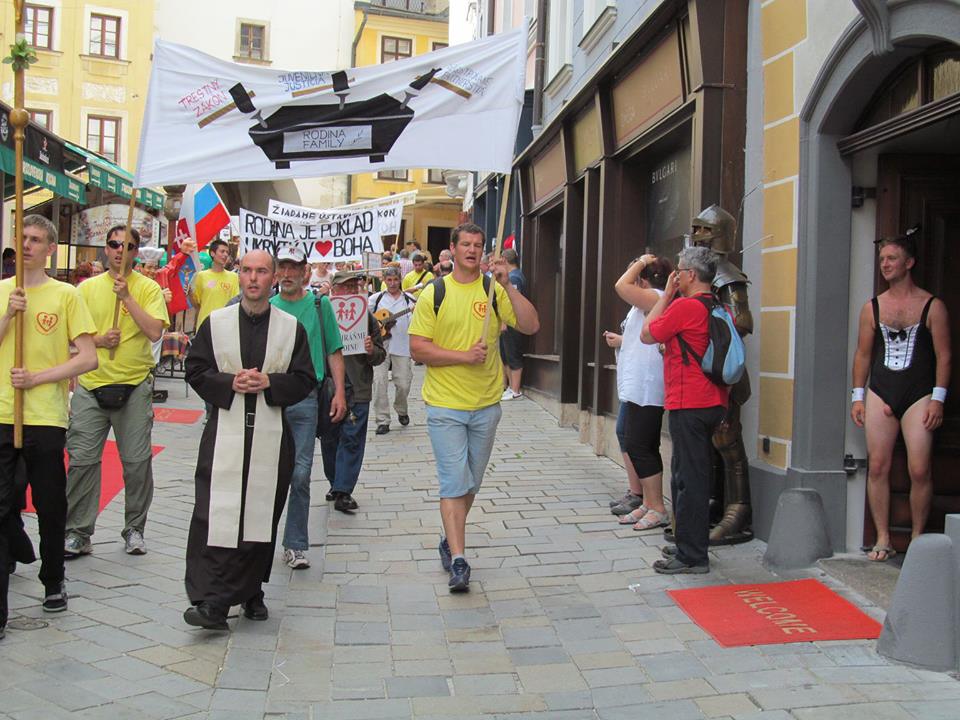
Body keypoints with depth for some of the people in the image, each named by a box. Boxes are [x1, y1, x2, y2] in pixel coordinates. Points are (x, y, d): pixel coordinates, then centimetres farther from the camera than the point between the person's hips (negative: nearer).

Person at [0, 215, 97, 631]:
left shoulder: (65, 295, 2)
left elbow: (88, 359, -4)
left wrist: (37, 377, -11)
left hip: (45, 418, -1)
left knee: (51, 508, 11)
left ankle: (53, 582, 32)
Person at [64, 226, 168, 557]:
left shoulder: (148, 288, 0)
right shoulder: (87, 288, 7)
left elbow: (155, 332, -14)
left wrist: (127, 296, -16)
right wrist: (97, 340, -10)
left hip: (134, 386, -2)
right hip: (90, 384, 2)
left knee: (137, 461, 3)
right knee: (81, 459, 1)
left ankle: (134, 529, 19)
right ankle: (78, 533, 13)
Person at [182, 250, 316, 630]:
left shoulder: (291, 327, 7)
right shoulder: (215, 322, 6)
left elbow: (305, 379, 4)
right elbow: (196, 371, 5)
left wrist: (269, 382, -12)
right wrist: (230, 382, -12)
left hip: (271, 434, 1)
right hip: (224, 432, -1)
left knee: (260, 515, 6)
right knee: (215, 515, -9)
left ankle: (249, 592, 21)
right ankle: (211, 601, -8)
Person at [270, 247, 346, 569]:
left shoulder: (319, 304, 6)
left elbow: (334, 352, 6)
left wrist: (339, 392, -3)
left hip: (305, 399, -1)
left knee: (300, 473, -2)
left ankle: (296, 545, 8)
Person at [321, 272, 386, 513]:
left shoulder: (367, 316, 5)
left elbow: (381, 355, 8)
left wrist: (372, 351, -15)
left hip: (357, 389, 0)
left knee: (352, 439, -3)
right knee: (329, 439, 12)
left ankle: (343, 491, 0)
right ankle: (336, 483, 29)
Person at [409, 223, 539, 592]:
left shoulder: (494, 291, 2)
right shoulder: (434, 293, -3)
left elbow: (531, 326, -8)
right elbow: (418, 349, -7)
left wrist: (507, 286, -16)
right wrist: (464, 355, -17)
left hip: (486, 405, 3)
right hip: (445, 405, -3)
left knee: (471, 483, 15)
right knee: (455, 483, -7)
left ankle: (450, 540, 34)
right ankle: (458, 561, -3)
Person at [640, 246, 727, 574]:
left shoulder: (685, 306, -16)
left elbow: (647, 335, -3)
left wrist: (666, 294, 1)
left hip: (688, 405, -9)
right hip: (714, 403, 9)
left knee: (688, 479, -4)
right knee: (697, 475, 18)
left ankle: (692, 556, 1)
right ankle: (692, 544, 28)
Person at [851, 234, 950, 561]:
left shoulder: (932, 306, 1)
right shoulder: (872, 307, 9)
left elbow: (943, 355, 0)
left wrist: (938, 399, -7)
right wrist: (858, 396, 6)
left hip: (918, 395, -3)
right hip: (880, 394, 3)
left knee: (919, 470, -8)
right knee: (877, 467, 0)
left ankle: (917, 537, 7)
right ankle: (883, 540, 8)